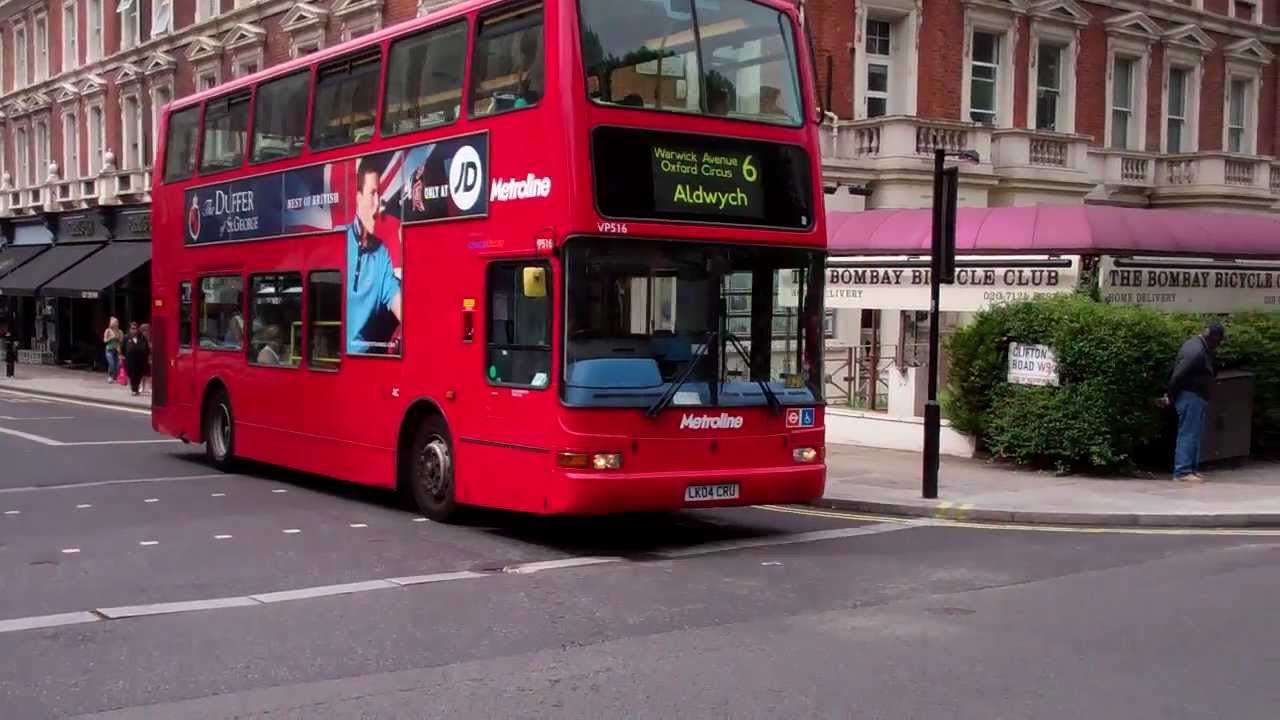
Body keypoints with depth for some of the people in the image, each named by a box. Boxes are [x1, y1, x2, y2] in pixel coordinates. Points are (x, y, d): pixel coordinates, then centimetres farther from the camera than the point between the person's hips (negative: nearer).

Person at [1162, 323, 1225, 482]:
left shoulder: (1198, 347, 14)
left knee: (1194, 434, 13)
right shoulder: (1196, 351, -20)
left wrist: (1169, 394, 16)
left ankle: (1192, 468, 18)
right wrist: (1170, 397, -13)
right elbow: (1178, 375, -22)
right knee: (1188, 434, -9)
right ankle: (1183, 472, -7)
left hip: (1195, 397, 11)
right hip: (1191, 397, -11)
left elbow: (1177, 371, 17)